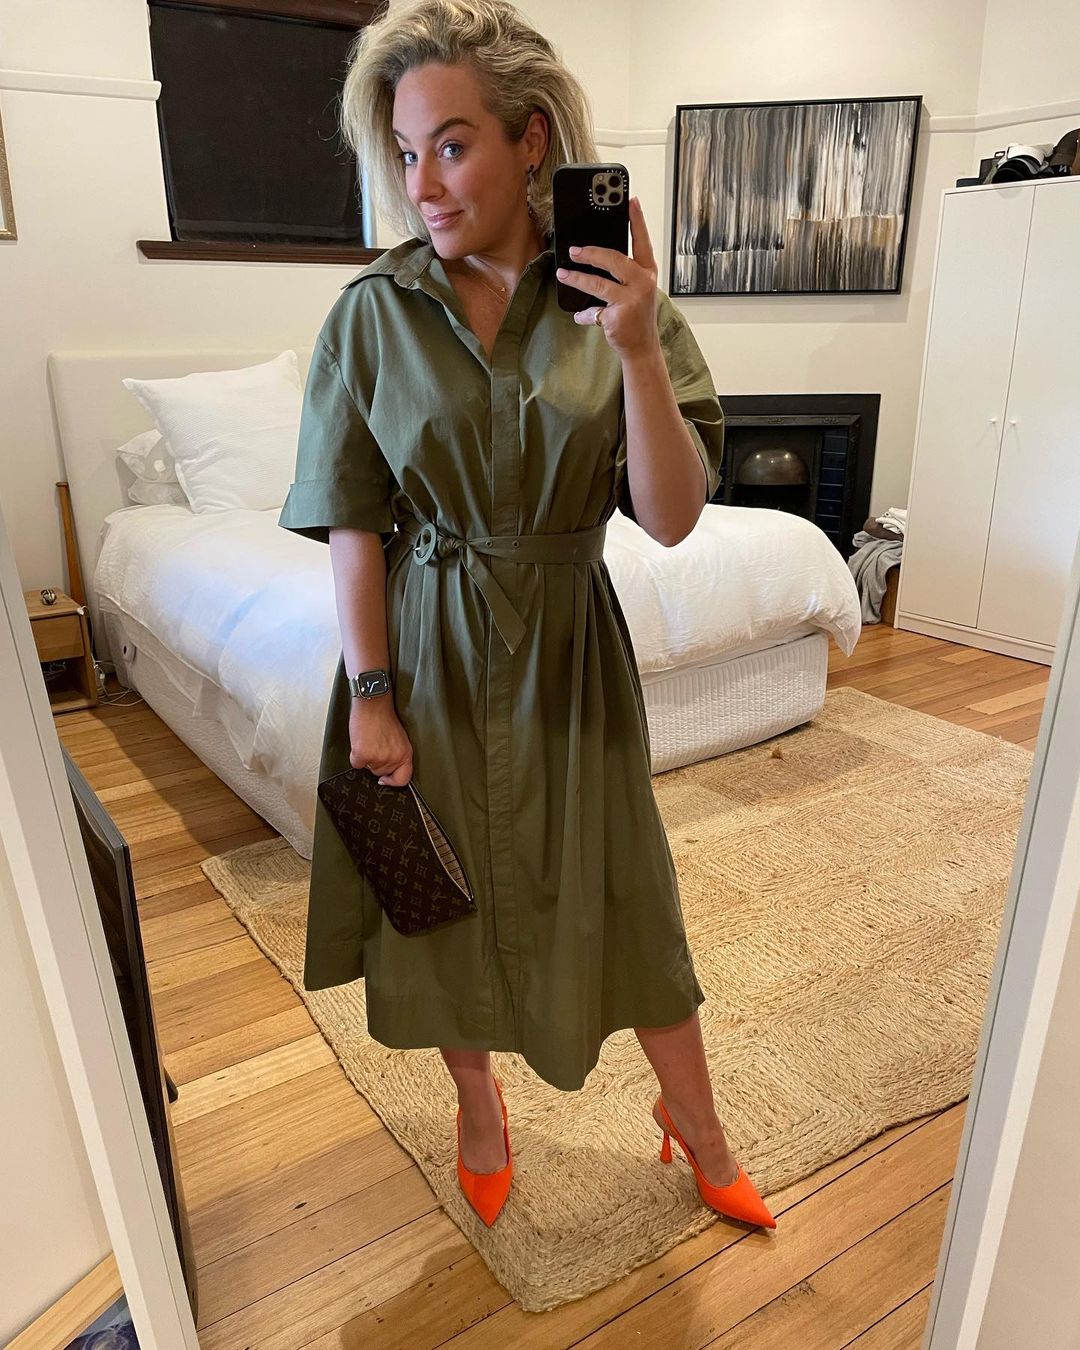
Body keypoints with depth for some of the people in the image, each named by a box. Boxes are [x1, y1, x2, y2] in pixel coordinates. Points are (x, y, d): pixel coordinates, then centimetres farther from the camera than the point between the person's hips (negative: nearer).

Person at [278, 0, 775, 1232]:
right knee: (447, 891, 15)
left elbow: (672, 518, -13)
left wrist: (639, 351, -25)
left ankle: (696, 1123, 40)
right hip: (426, 653, 1)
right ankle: (479, 1108, 46)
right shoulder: (373, 312, -6)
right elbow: (352, 522, -5)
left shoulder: (622, 305, -6)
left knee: (625, 892, 12)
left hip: (568, 651, 0)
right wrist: (370, 695, -8)